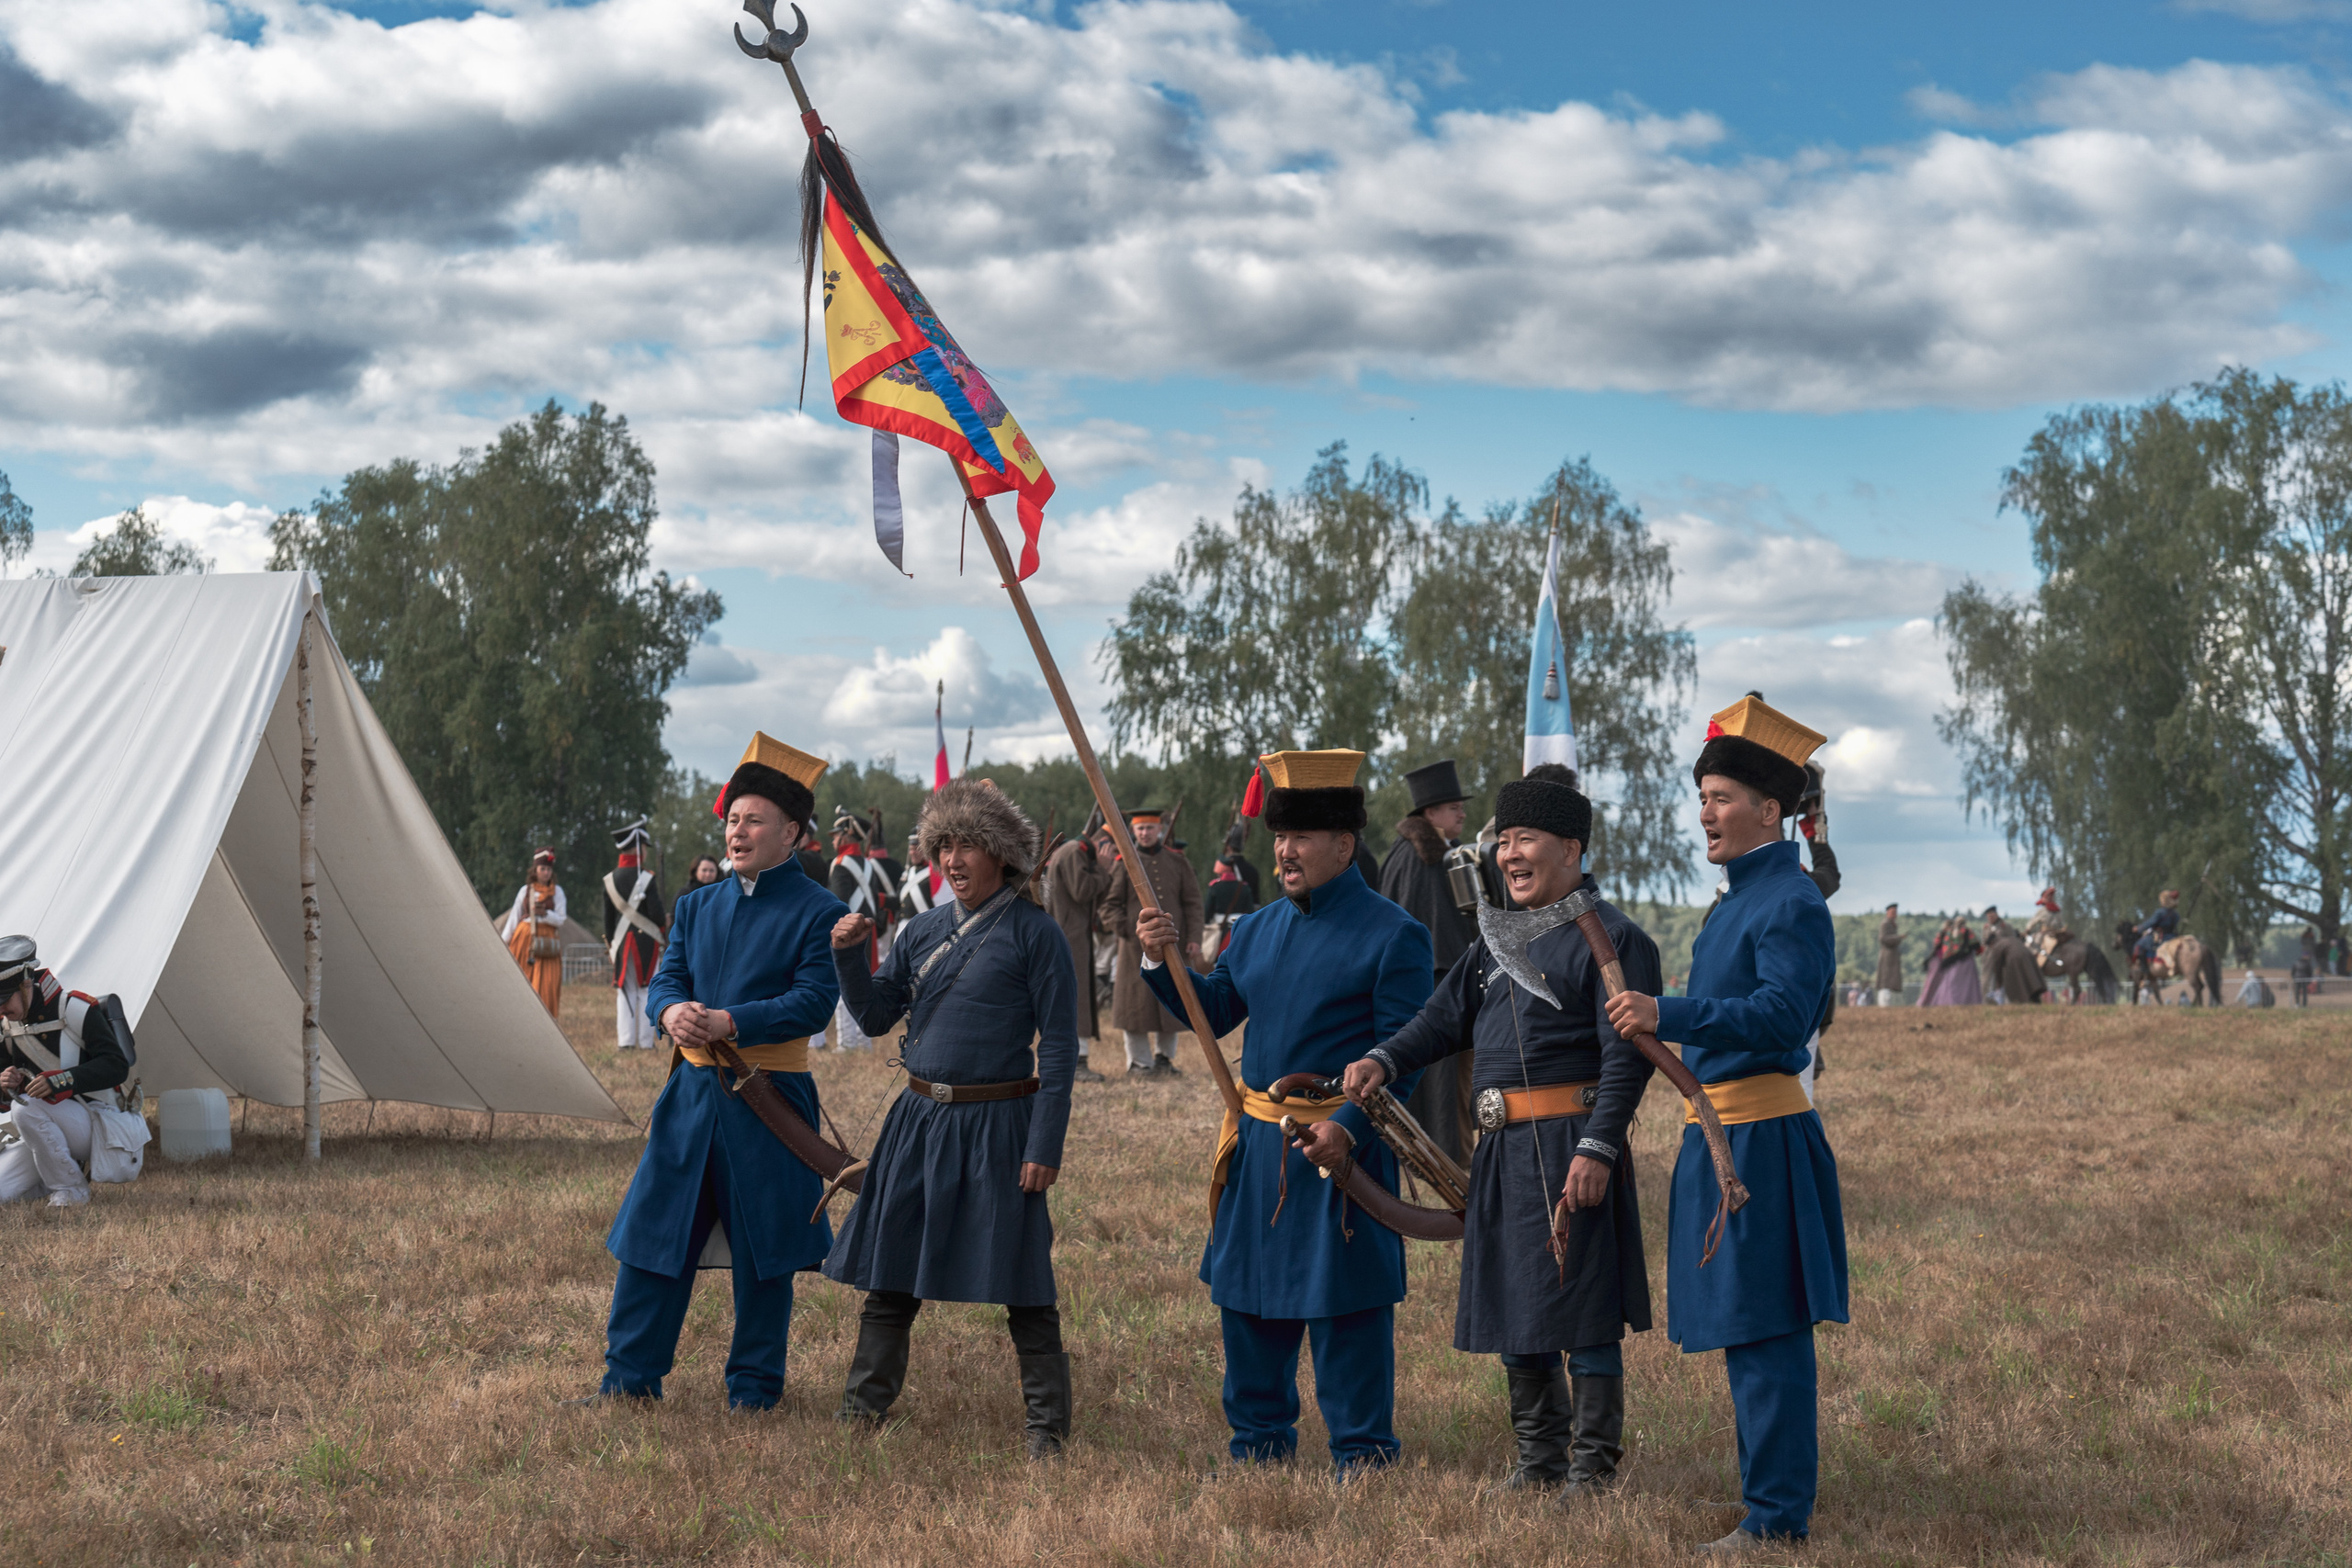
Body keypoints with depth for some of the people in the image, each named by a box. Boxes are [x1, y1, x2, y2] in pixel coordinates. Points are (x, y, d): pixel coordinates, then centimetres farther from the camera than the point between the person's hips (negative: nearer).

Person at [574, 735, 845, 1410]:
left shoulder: (818, 912, -4)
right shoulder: (697, 906, 12)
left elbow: (814, 1001, -14)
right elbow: (665, 979, 6)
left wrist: (730, 1022, -24)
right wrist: (673, 1012, -19)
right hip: (692, 1093, 5)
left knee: (763, 1252, 4)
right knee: (654, 1231, 4)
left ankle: (754, 1390, 15)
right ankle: (630, 1377, 13)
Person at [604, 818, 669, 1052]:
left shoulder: (609, 880, 5)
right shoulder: (646, 879, -13)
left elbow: (608, 916, 10)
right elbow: (657, 914, -15)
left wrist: (610, 943, 19)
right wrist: (665, 922, 7)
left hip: (621, 942, 5)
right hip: (646, 941, -5)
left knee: (625, 991, 8)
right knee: (647, 991, 1)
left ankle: (626, 1041, 4)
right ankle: (646, 1041, 1)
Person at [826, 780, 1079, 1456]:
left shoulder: (1035, 934, -7)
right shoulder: (925, 930, 9)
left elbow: (1059, 1047, -8)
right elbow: (875, 1016, 11)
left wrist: (1045, 1146, -14)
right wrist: (848, 954, -6)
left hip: (996, 1123, -5)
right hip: (920, 1120, 6)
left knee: (1020, 1280, -2)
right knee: (890, 1272, 11)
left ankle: (1048, 1424, 8)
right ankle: (862, 1409, 22)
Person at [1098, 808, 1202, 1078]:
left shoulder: (1178, 863, 12)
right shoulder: (1123, 864, 5)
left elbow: (1192, 903, 11)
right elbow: (1108, 904, 4)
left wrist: (1194, 938, 2)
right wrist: (1125, 928, -11)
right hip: (1136, 945, -2)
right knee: (1136, 1002, -4)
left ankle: (1164, 1057, 19)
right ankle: (1139, 1061, 4)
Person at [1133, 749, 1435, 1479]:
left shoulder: (1391, 936, -7)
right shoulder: (1256, 930, 12)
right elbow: (1214, 1012, 14)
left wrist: (1349, 1126, -23)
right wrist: (1163, 960, -2)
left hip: (1341, 1146, -6)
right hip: (1258, 1144, 7)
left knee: (1347, 1306, -2)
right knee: (1248, 1298, 12)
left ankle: (1362, 1454, 8)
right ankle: (1259, 1445, 24)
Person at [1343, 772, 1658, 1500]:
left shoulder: (1612, 939, -7)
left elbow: (1627, 1056, -14)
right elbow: (1444, 1018, 17)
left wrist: (1597, 1147, -22)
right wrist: (1386, 1059, -2)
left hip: (1568, 1146, -8)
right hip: (1500, 1150, 8)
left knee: (1582, 1307, -5)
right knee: (1513, 1304, 13)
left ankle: (1593, 1464, 2)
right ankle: (1538, 1458, 24)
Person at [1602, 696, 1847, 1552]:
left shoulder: (1792, 903, -14)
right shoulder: (1738, 900, 17)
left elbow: (1781, 1014, -27)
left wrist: (1667, 1016, -35)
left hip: (1760, 1140, -10)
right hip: (1720, 1130, 10)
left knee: (1766, 1332, -6)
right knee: (1749, 1331, 15)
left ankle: (1777, 1514, -1)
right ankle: (1774, 1502, 23)